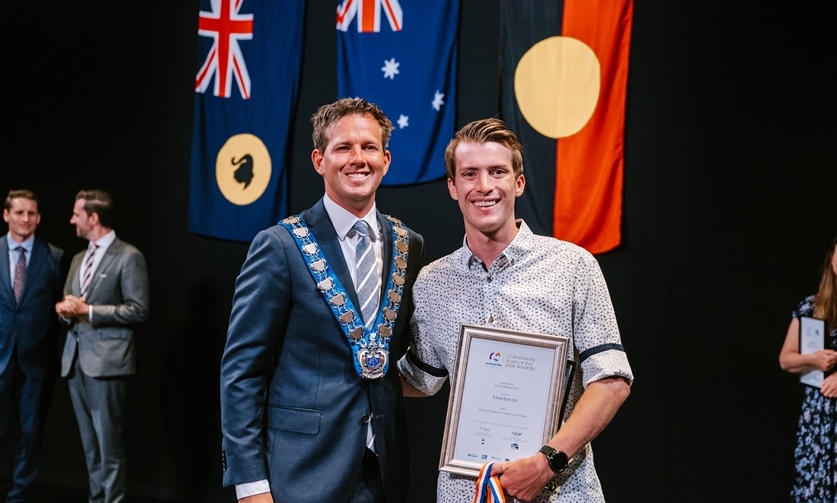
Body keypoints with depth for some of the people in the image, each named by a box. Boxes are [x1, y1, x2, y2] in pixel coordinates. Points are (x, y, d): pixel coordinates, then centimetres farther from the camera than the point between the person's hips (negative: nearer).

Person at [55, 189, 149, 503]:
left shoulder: (129, 257, -6)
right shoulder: (79, 259, 19)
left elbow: (138, 310, -12)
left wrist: (88, 310, -15)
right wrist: (65, 309, -1)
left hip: (106, 360, -8)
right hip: (76, 359, 8)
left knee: (109, 444, -4)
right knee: (90, 444, 13)